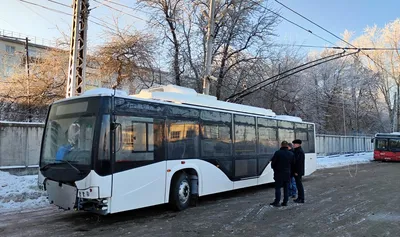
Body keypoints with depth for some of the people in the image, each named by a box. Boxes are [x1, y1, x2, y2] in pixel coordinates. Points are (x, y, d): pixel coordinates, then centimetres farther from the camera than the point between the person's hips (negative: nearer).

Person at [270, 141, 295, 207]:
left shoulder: (277, 153, -13)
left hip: (279, 173, -4)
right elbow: (293, 164, 6)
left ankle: (277, 202, 3)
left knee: (278, 187, 3)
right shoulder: (291, 154, 2)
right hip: (287, 174, 4)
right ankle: (285, 202, 14)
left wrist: (275, 169, 10)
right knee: (286, 188, 10)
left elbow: (273, 163, -9)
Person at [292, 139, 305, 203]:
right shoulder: (296, 150, 14)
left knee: (299, 184, -4)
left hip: (298, 172, -10)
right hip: (296, 171, 10)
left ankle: (301, 199, 3)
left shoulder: (300, 151, -17)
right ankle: (299, 197, 22)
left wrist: (297, 171, -22)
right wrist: (295, 171, 18)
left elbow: (299, 162, -22)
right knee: (298, 184, 14)